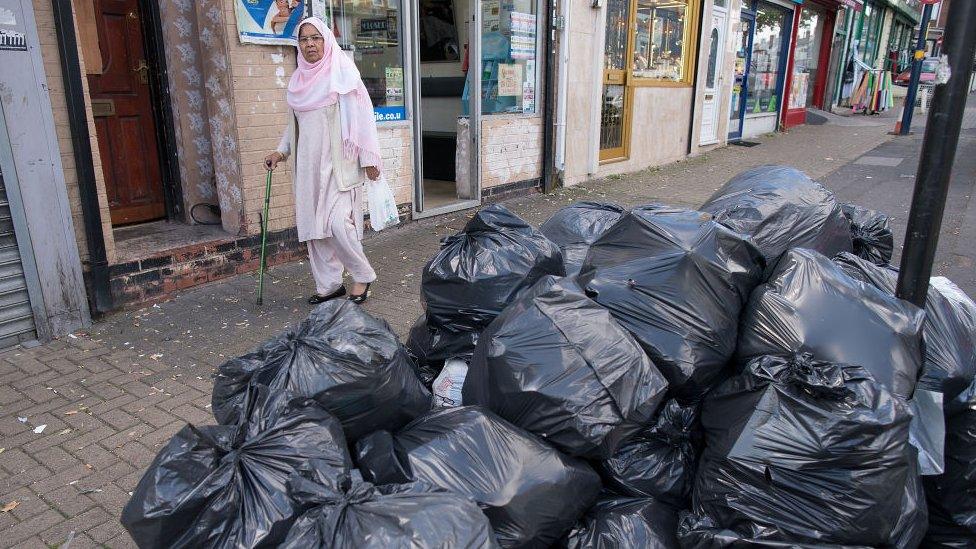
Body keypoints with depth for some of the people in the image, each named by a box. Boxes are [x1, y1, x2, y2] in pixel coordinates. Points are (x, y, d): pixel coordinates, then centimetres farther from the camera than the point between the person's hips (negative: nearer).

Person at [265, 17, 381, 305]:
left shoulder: (342, 73, -5)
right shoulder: (299, 80, 12)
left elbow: (361, 118, -7)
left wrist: (368, 159, -10)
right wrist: (281, 152, 11)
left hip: (339, 162, -6)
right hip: (309, 165, 6)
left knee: (337, 222, -14)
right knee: (313, 225, 6)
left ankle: (363, 275, 8)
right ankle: (328, 284, 18)